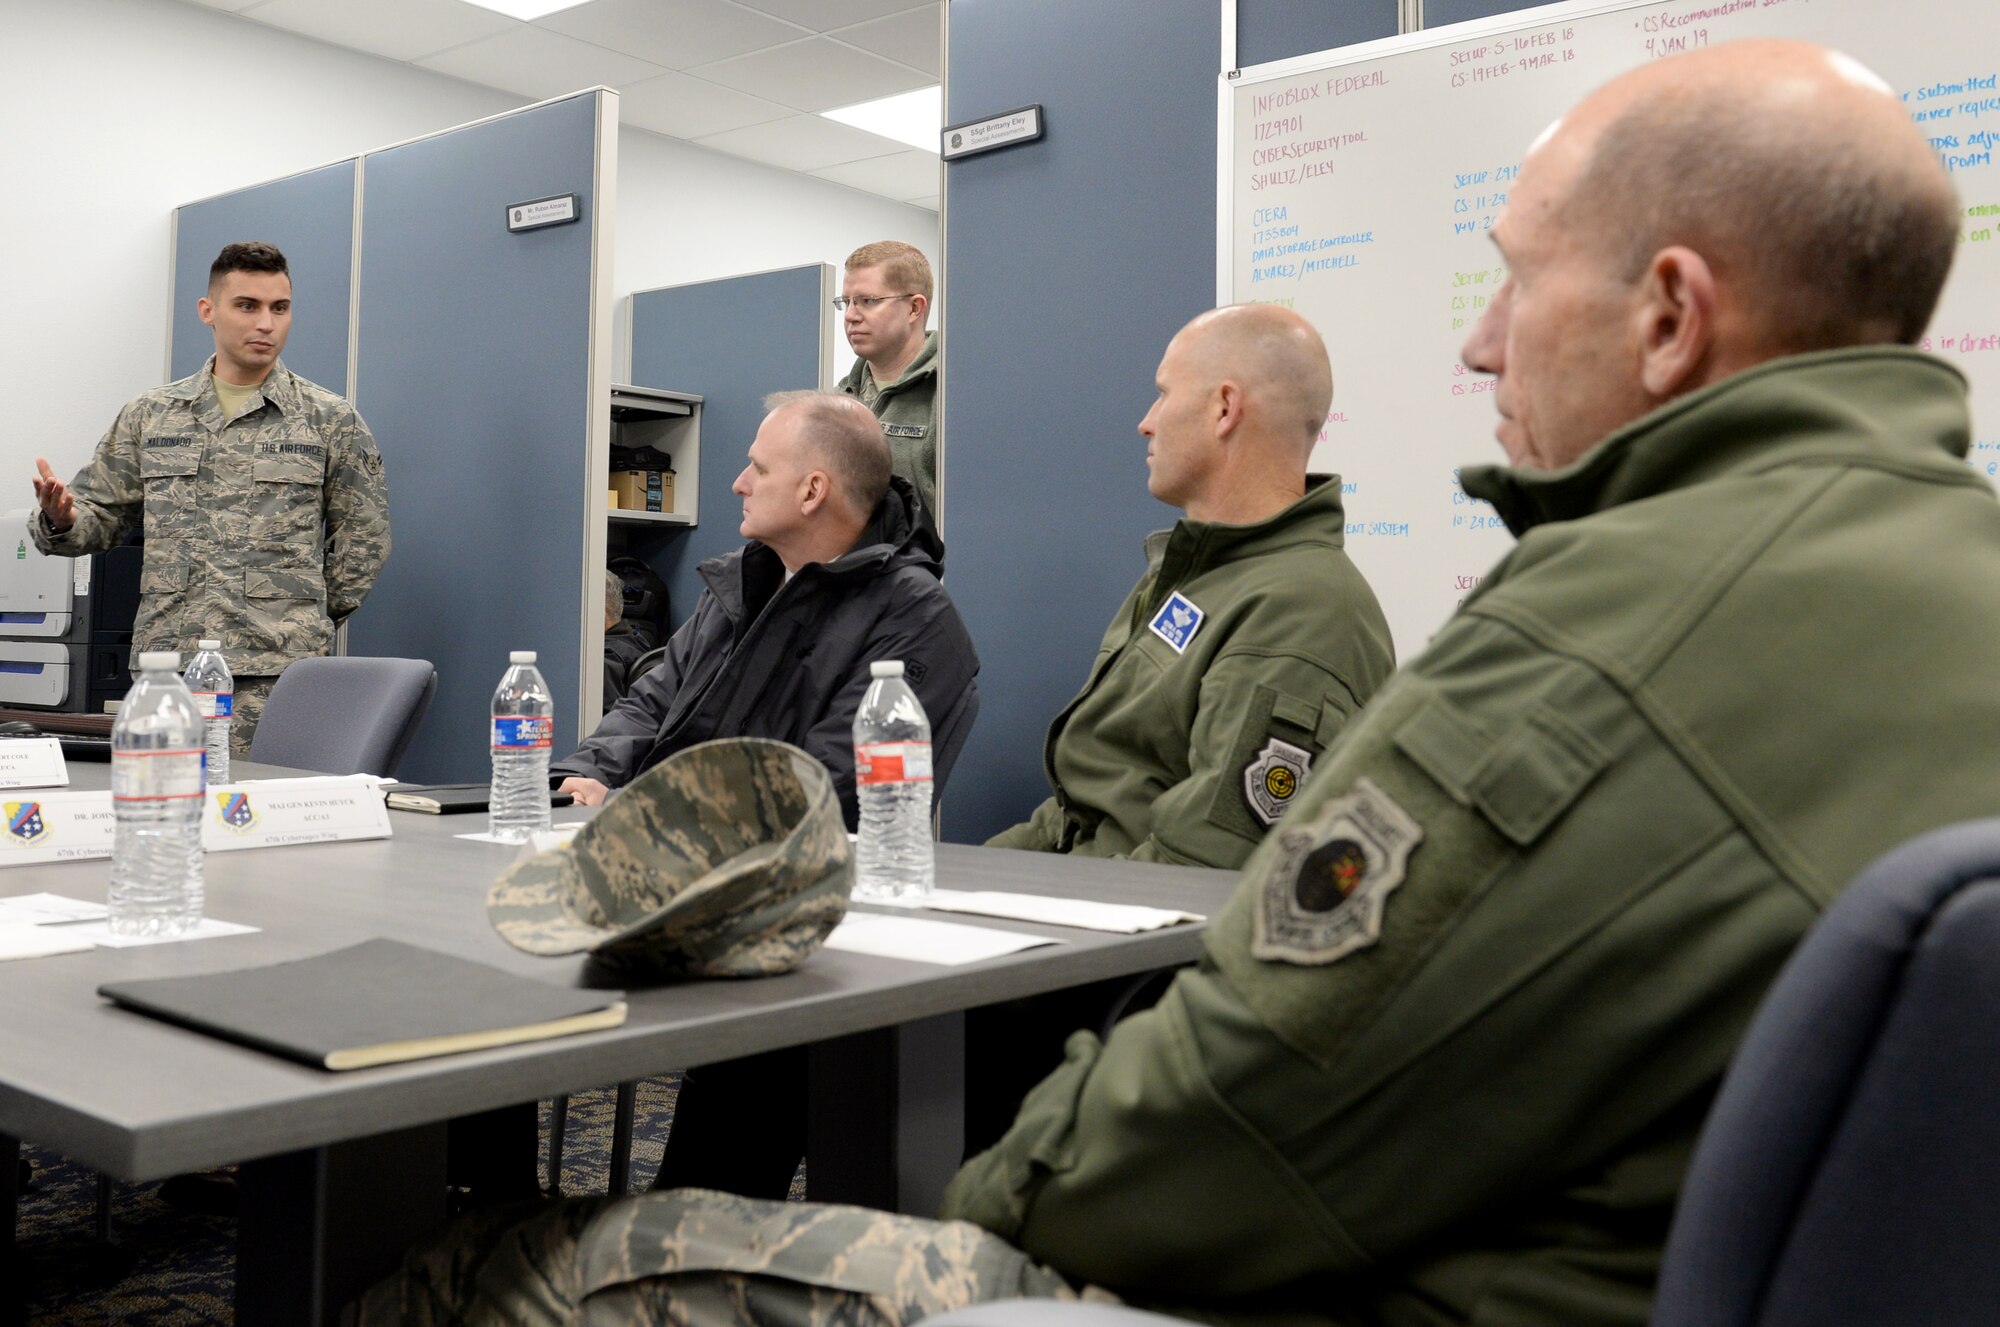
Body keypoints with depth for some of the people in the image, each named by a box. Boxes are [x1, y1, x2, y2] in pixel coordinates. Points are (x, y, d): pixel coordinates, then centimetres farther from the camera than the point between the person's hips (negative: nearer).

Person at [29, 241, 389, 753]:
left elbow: (363, 538, 8)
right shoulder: (149, 415, 14)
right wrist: (59, 519, -7)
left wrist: (305, 621, 5)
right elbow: (99, 514, 16)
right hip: (165, 666, 3)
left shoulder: (331, 421, 6)